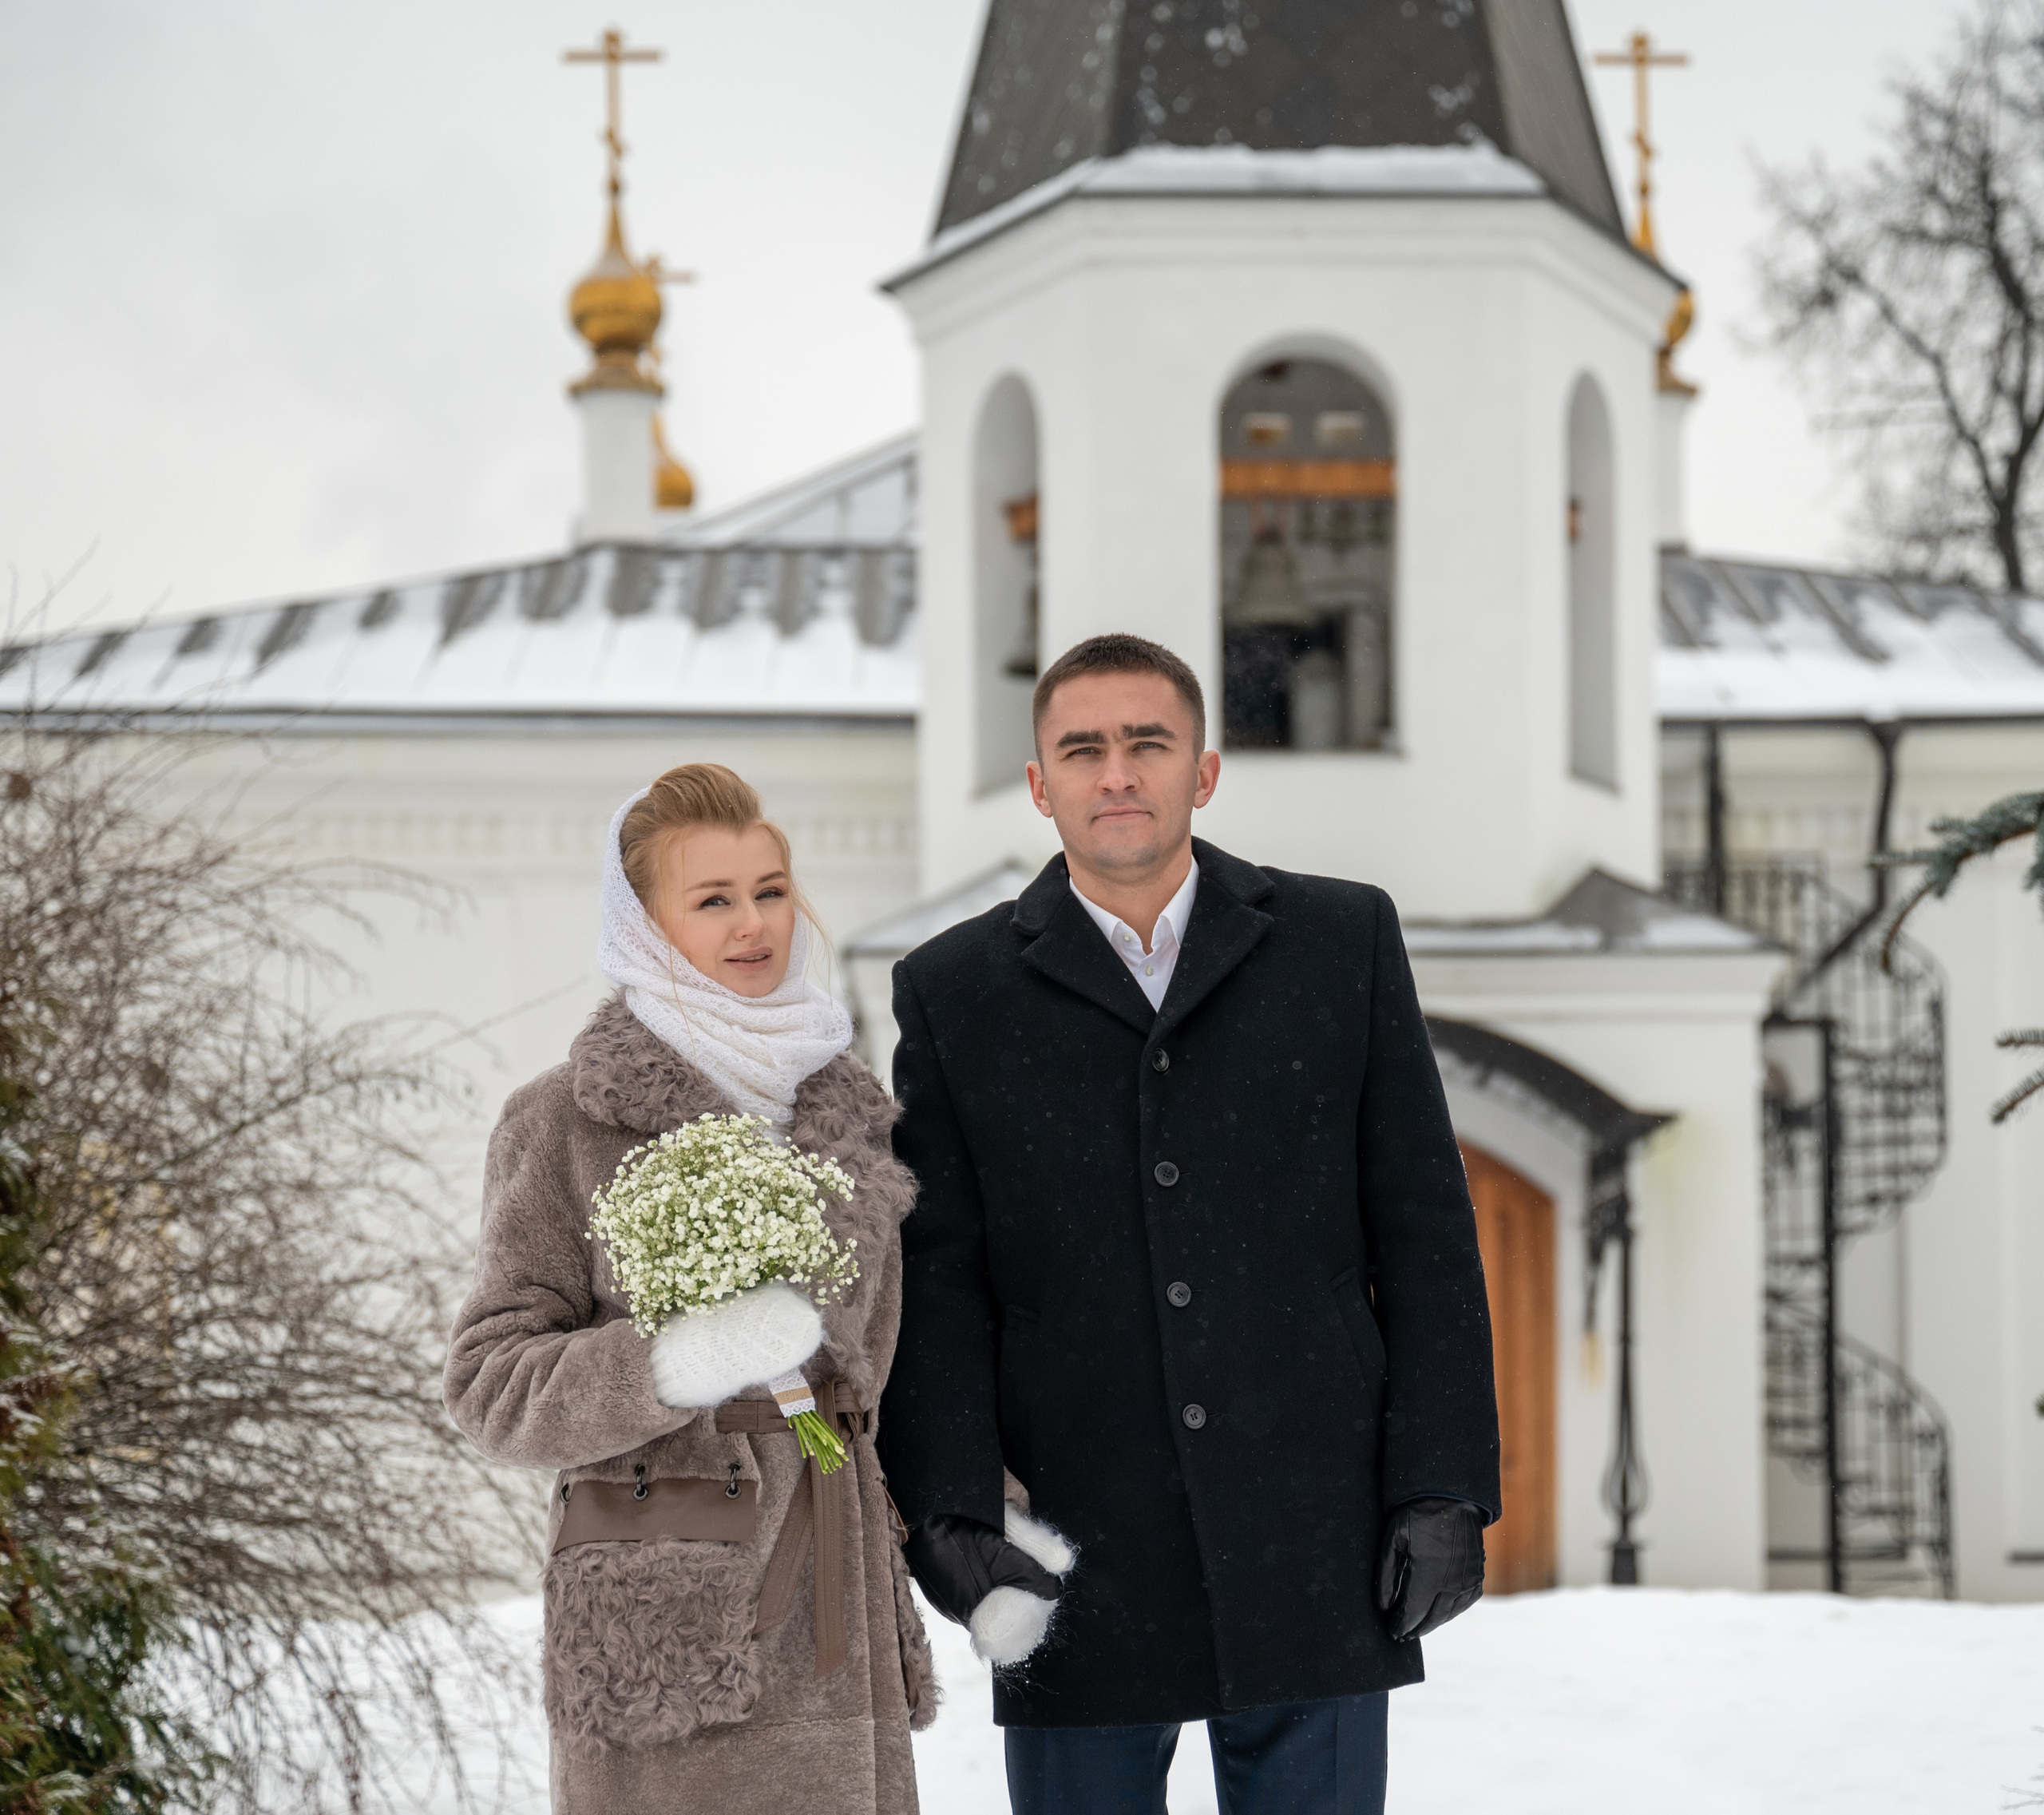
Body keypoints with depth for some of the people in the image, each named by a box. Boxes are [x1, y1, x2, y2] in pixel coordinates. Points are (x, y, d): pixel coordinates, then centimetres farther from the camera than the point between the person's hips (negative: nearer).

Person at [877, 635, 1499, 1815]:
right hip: (1077, 1571, 0)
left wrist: (1445, 1491, -2)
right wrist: (949, 1510, -11)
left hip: (1312, 1540, 0)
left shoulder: (1343, 942, 7)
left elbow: (1425, 1230, 5)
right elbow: (936, 1278, 2)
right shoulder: (956, 994, 7)